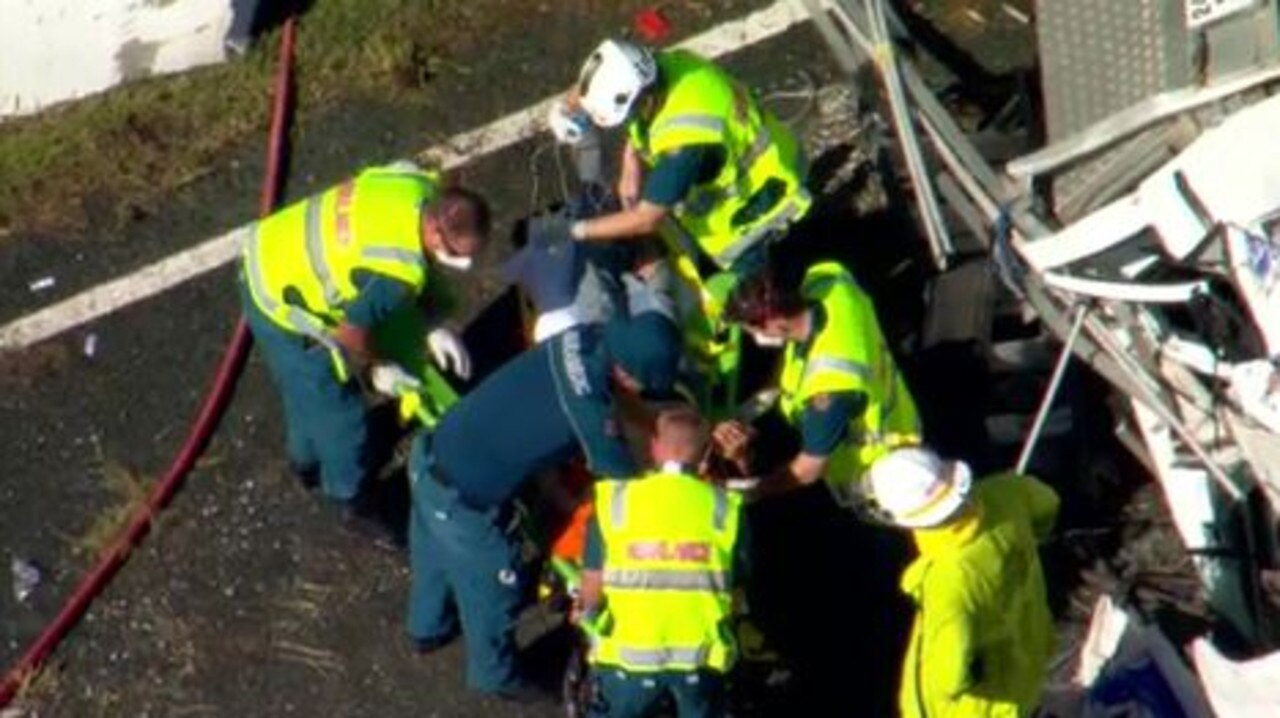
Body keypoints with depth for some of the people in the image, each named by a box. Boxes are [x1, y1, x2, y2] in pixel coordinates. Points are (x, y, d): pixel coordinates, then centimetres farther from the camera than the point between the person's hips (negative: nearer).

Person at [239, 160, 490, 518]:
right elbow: (351, 333, -20)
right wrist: (379, 366, -1)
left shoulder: (420, 186, -12)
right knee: (336, 408, 12)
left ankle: (306, 459, 58)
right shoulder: (399, 273, -36)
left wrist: (434, 328, 2)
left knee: (310, 387, 32)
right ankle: (353, 501, 36)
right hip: (282, 307, -8)